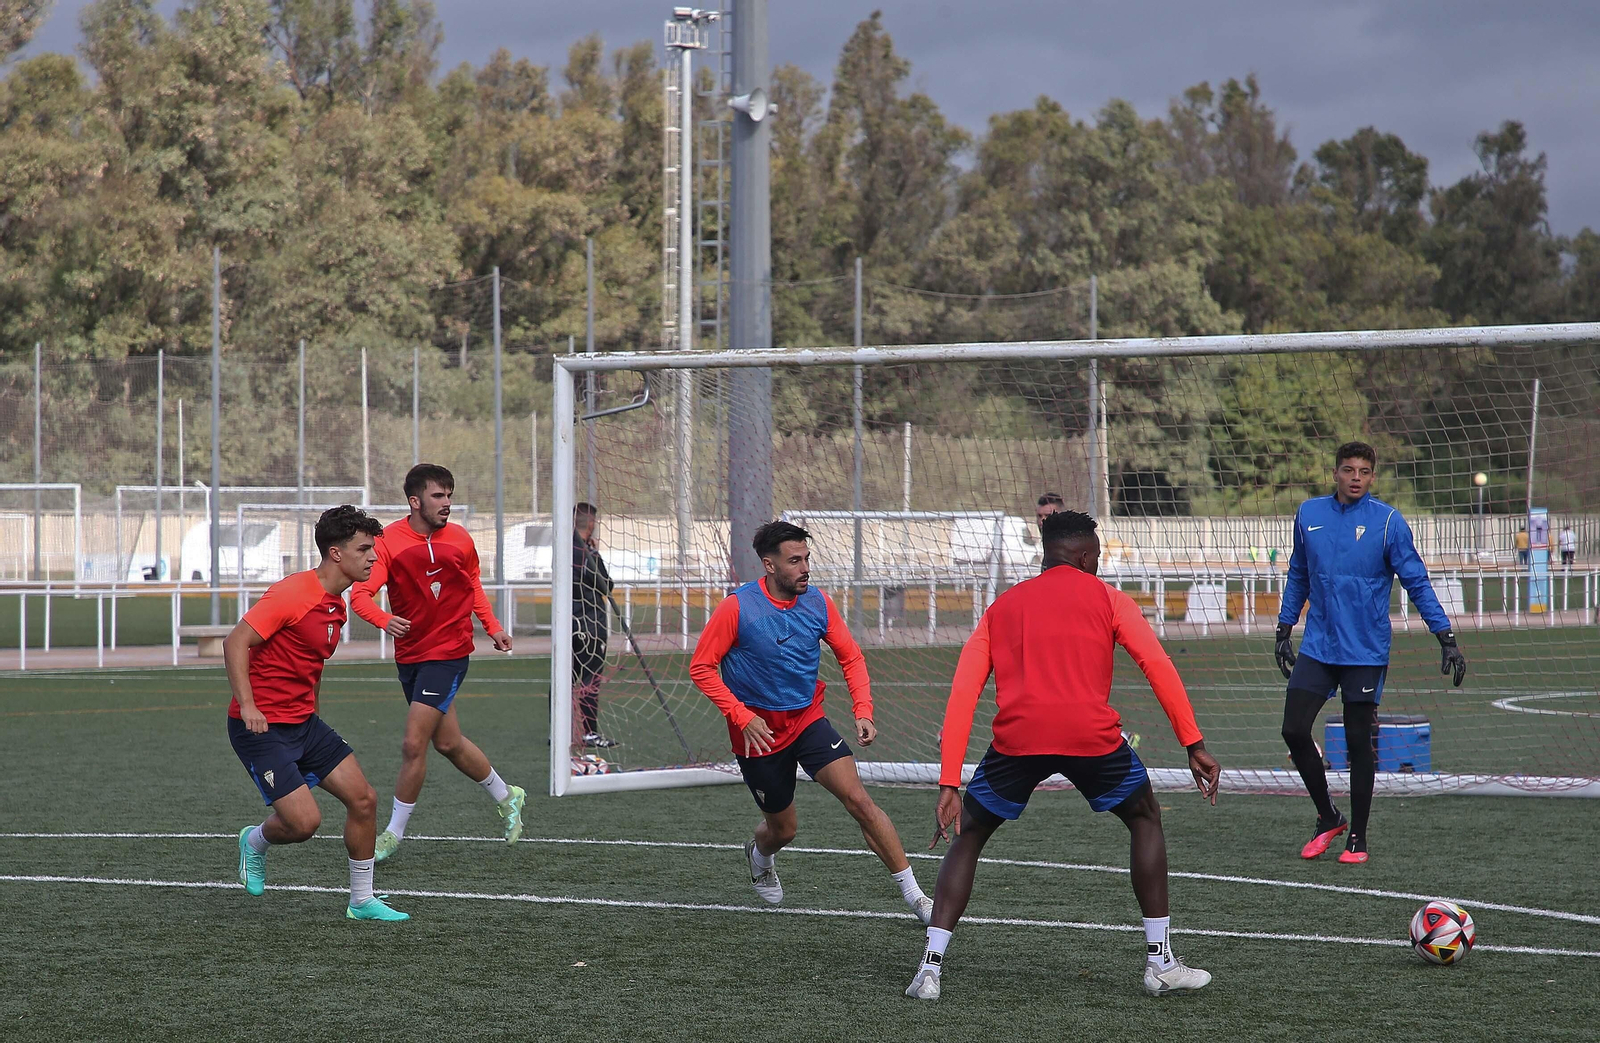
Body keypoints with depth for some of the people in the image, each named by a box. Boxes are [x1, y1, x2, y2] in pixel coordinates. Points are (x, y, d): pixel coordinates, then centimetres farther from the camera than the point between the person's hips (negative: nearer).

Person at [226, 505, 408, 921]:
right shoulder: (292, 594, -18)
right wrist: (247, 706, -29)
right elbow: (235, 642, -21)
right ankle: (256, 841, 19)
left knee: (363, 799, 1)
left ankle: (362, 901, 13)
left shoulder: (336, 605, 11)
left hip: (303, 722, 9)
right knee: (304, 821, -15)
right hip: (261, 727, -9)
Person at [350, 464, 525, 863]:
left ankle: (394, 833, 1)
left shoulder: (460, 541, -1)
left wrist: (492, 627, 9)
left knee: (413, 744, -12)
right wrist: (384, 620, -37)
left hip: (448, 653, -2)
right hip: (409, 654, 2)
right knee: (448, 743, 15)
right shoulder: (388, 542, -8)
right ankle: (506, 797, 38)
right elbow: (360, 593, -18)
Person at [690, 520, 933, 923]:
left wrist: (863, 712, -8)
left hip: (808, 720, 2)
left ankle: (913, 895, -15)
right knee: (783, 829, 9)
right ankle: (759, 856, 49)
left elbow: (851, 658, 6)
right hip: (759, 732, -2)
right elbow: (701, 667, -11)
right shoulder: (737, 608, -16)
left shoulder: (817, 603, -5)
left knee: (858, 800, -16)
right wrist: (743, 717, -19)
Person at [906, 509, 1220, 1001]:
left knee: (968, 836, 22)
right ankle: (1160, 962, 21)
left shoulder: (1001, 607, 25)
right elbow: (1158, 666, 6)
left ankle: (930, 968, 8)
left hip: (1016, 737, 1)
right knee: (1146, 818, 25)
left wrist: (949, 785, 15)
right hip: (1092, 735, -1)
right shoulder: (1106, 598, 19)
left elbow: (962, 696, 16)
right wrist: (1194, 745, 6)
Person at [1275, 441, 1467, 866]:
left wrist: (1447, 639, -9)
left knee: (1359, 743, 2)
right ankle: (1328, 818, 16)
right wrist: (1284, 630, 18)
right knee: (1294, 731, -4)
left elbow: (1417, 582, -4)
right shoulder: (1309, 515, 5)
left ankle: (1357, 838, 14)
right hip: (1317, 646, 4)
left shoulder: (1388, 521, -7)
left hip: (1366, 651, -3)